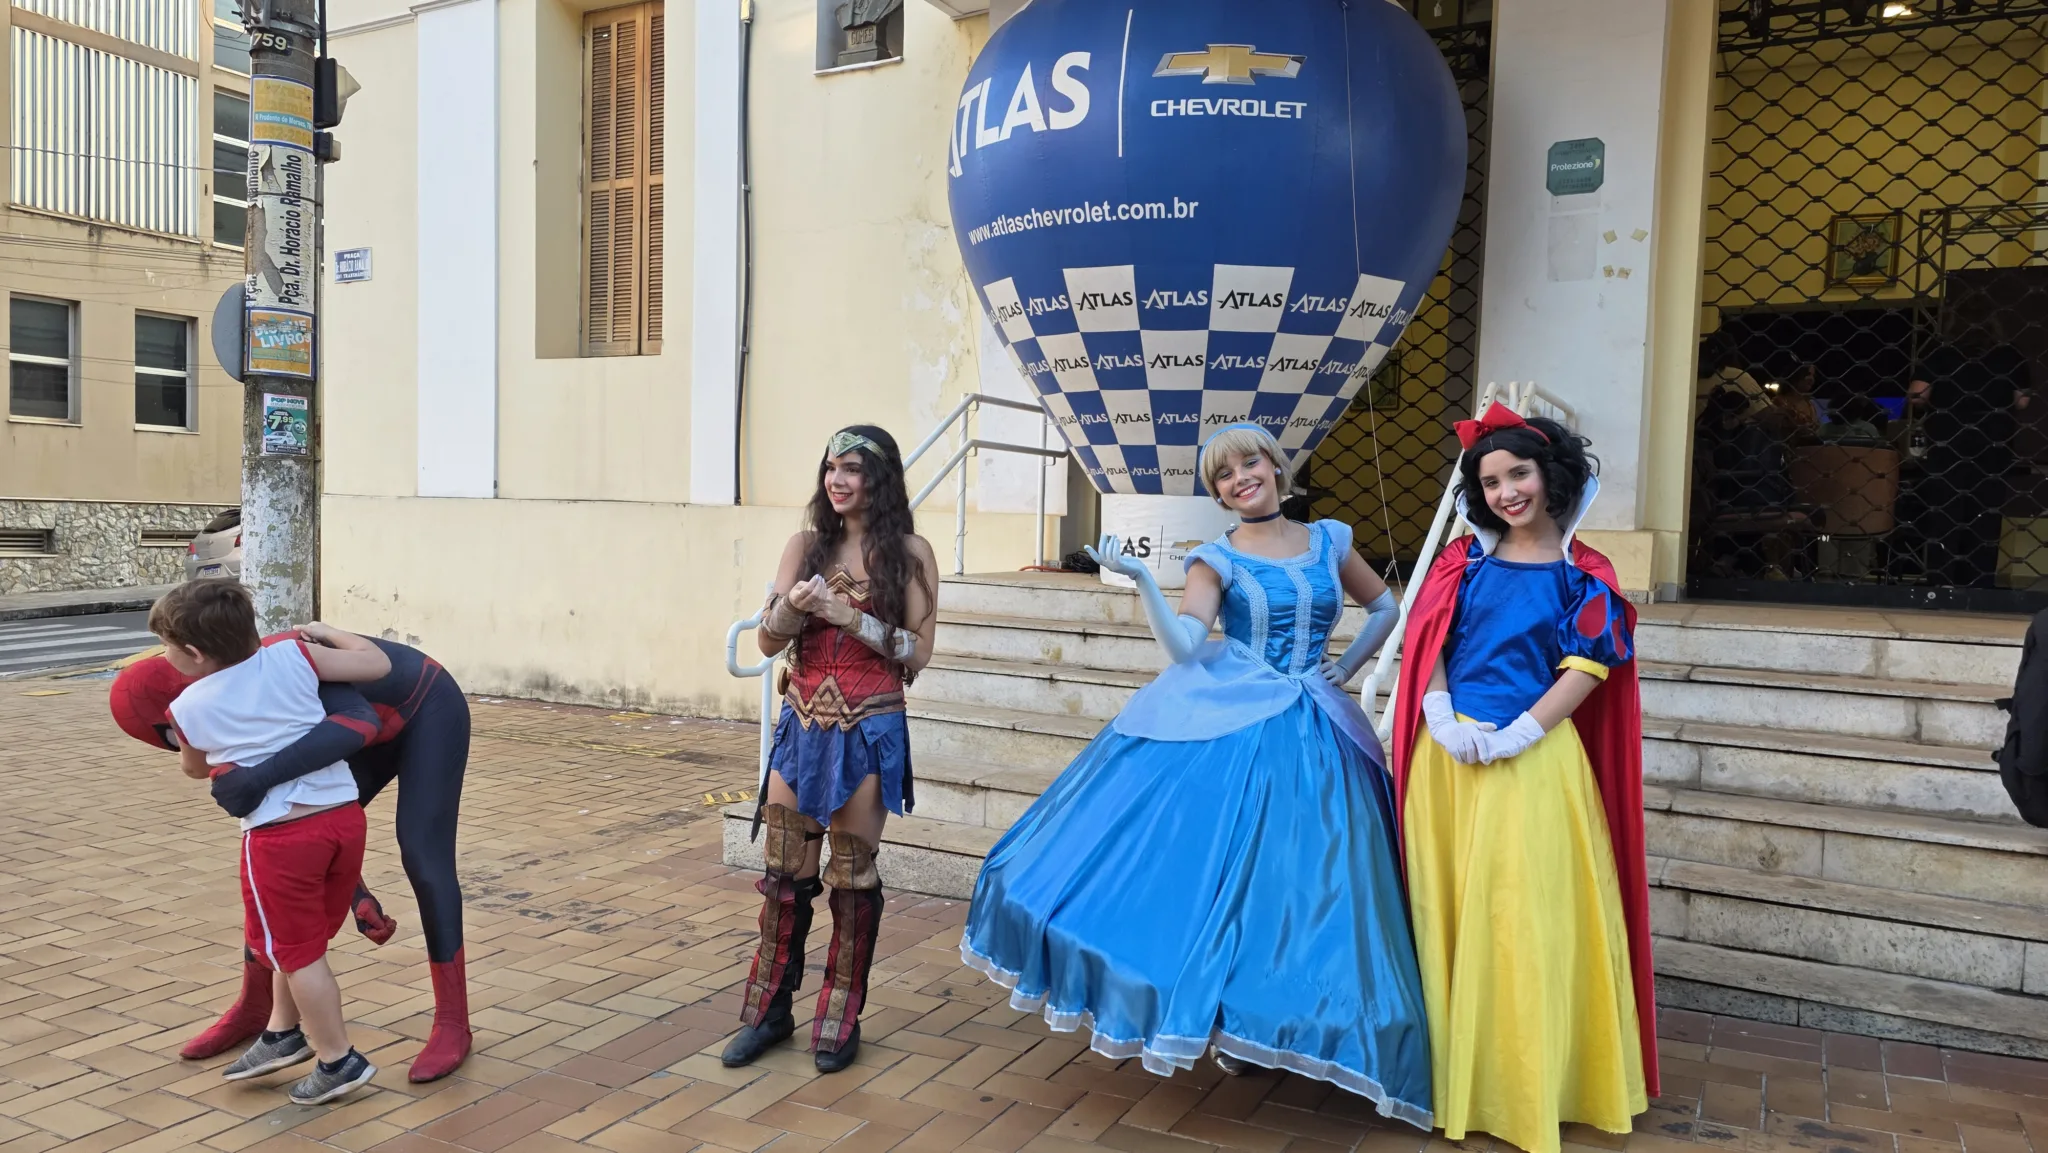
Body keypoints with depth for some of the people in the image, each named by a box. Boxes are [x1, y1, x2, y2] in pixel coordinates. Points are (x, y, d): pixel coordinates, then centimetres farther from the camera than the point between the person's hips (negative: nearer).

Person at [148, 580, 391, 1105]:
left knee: (298, 949, 13)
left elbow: (196, 769, 22)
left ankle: (339, 1061, 21)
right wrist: (326, 634, 20)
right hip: (344, 815, 4)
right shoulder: (290, 657, 2)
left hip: (279, 834, -4)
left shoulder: (189, 708, 2)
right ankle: (283, 1033, 40)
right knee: (302, 939, 23)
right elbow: (377, 664, 5)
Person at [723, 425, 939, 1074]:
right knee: (783, 872, 7)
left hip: (869, 730, -3)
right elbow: (768, 642, 4)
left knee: (852, 875, 6)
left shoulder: (909, 552, -3)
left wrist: (852, 617, -17)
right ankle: (770, 1009, 24)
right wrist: (792, 607, -17)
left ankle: (841, 1019, 22)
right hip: (803, 724, 3)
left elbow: (918, 653, -7)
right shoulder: (807, 545, 6)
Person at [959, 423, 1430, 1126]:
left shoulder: (1329, 540, 10)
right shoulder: (1217, 559, 1)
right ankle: (1224, 1018, 8)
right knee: (1218, 862, -11)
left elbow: (1386, 607, 23)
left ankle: (1252, 1023, 17)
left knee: (1302, 881, 2)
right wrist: (1140, 581, -24)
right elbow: (1183, 646, -12)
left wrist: (1346, 669, 13)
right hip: (1226, 724, -3)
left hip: (1310, 736, 3)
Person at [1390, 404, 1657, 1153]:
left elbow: (1588, 669, -4)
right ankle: (1456, 1076, 23)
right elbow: (1427, 642, 4)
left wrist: (1518, 733, -13)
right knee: (1450, 911, 8)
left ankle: (1526, 1087, 16)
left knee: (1526, 916, 0)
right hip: (1448, 756, 3)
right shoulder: (1465, 558, 7)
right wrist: (1443, 718, -11)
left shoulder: (1581, 573, 2)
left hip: (1533, 761, -2)